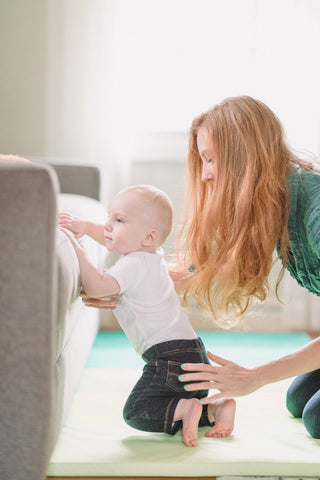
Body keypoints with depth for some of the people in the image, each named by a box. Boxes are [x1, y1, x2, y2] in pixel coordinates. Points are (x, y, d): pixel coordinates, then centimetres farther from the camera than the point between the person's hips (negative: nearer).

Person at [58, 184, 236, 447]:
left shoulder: (134, 265, -15)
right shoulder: (152, 254, 15)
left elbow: (95, 286, -28)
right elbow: (115, 240, 34)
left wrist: (77, 249, -19)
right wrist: (87, 227, 22)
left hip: (170, 358, -9)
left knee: (135, 412, -4)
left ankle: (184, 408, -20)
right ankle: (215, 408, 1)